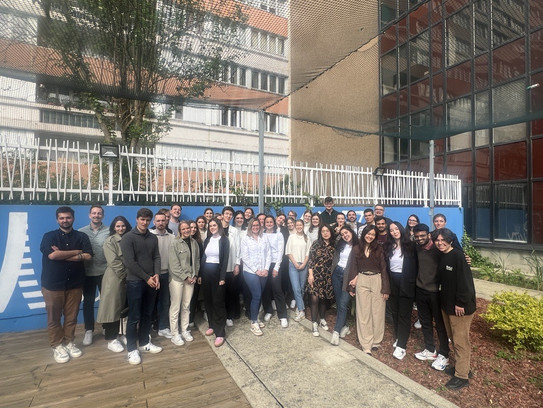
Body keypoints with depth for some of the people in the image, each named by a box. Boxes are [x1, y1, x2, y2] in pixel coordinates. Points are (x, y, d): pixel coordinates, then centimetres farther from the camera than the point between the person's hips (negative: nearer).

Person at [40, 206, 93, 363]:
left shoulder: (82, 236, 4)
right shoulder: (49, 236, 0)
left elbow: (88, 256, -9)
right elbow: (52, 255, -17)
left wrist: (62, 255, -13)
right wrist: (76, 252, -9)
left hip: (75, 284, 1)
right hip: (53, 284, -1)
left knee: (71, 317, 9)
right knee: (54, 318, 7)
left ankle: (69, 342, 25)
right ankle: (57, 346, 21)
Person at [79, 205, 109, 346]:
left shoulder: (109, 231, -3)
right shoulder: (81, 232, 2)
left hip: (105, 272, -1)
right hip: (88, 273, 1)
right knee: (88, 302, 11)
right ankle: (88, 331, 27)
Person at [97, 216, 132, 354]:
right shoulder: (110, 241, -6)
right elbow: (114, 262, -13)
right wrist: (124, 275, -11)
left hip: (128, 278, 5)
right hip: (114, 278, -5)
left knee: (123, 307, 11)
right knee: (112, 307, 1)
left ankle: (121, 334, 24)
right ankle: (111, 340, 9)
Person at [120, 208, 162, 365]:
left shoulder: (153, 238, 7)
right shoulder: (128, 237, -9)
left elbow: (157, 257, 7)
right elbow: (130, 262, -14)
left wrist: (156, 275, -10)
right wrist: (147, 278, -14)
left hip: (151, 281, 5)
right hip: (135, 282, -5)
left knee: (147, 315, 14)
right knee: (134, 317, 2)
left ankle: (144, 343, 28)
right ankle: (132, 349, 16)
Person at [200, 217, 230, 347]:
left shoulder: (224, 240, -4)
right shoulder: (207, 240, 11)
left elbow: (225, 259, -9)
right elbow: (203, 258, 12)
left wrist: (222, 277, -15)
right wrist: (200, 274, 6)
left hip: (217, 272, -5)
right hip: (205, 272, 5)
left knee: (218, 302, -3)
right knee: (207, 300, 11)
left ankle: (220, 333, 1)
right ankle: (212, 325, 27)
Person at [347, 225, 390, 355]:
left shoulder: (379, 249, 1)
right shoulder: (356, 249, 3)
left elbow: (383, 268, 0)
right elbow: (353, 268, 5)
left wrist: (385, 289, -4)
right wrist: (351, 287, 4)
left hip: (377, 281, 0)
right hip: (361, 282, 0)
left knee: (377, 311, 6)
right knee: (363, 313, 3)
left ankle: (376, 341, 23)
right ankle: (366, 345, 10)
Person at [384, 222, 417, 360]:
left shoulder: (410, 246, -6)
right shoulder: (388, 246, 4)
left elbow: (414, 266, -4)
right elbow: (385, 266, 8)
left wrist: (412, 283, -9)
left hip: (406, 284, -4)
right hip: (392, 283, 4)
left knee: (404, 315, 1)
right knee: (394, 312, 13)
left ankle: (401, 346, 5)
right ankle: (398, 338, 29)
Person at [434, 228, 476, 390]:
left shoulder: (458, 255, -18)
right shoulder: (442, 257, 7)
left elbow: (465, 280, -21)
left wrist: (461, 303, -20)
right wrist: (444, 300, 12)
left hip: (460, 306, -9)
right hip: (447, 304, 9)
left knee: (460, 341, 3)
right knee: (453, 338, 21)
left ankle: (462, 376, 15)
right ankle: (460, 366, 37)